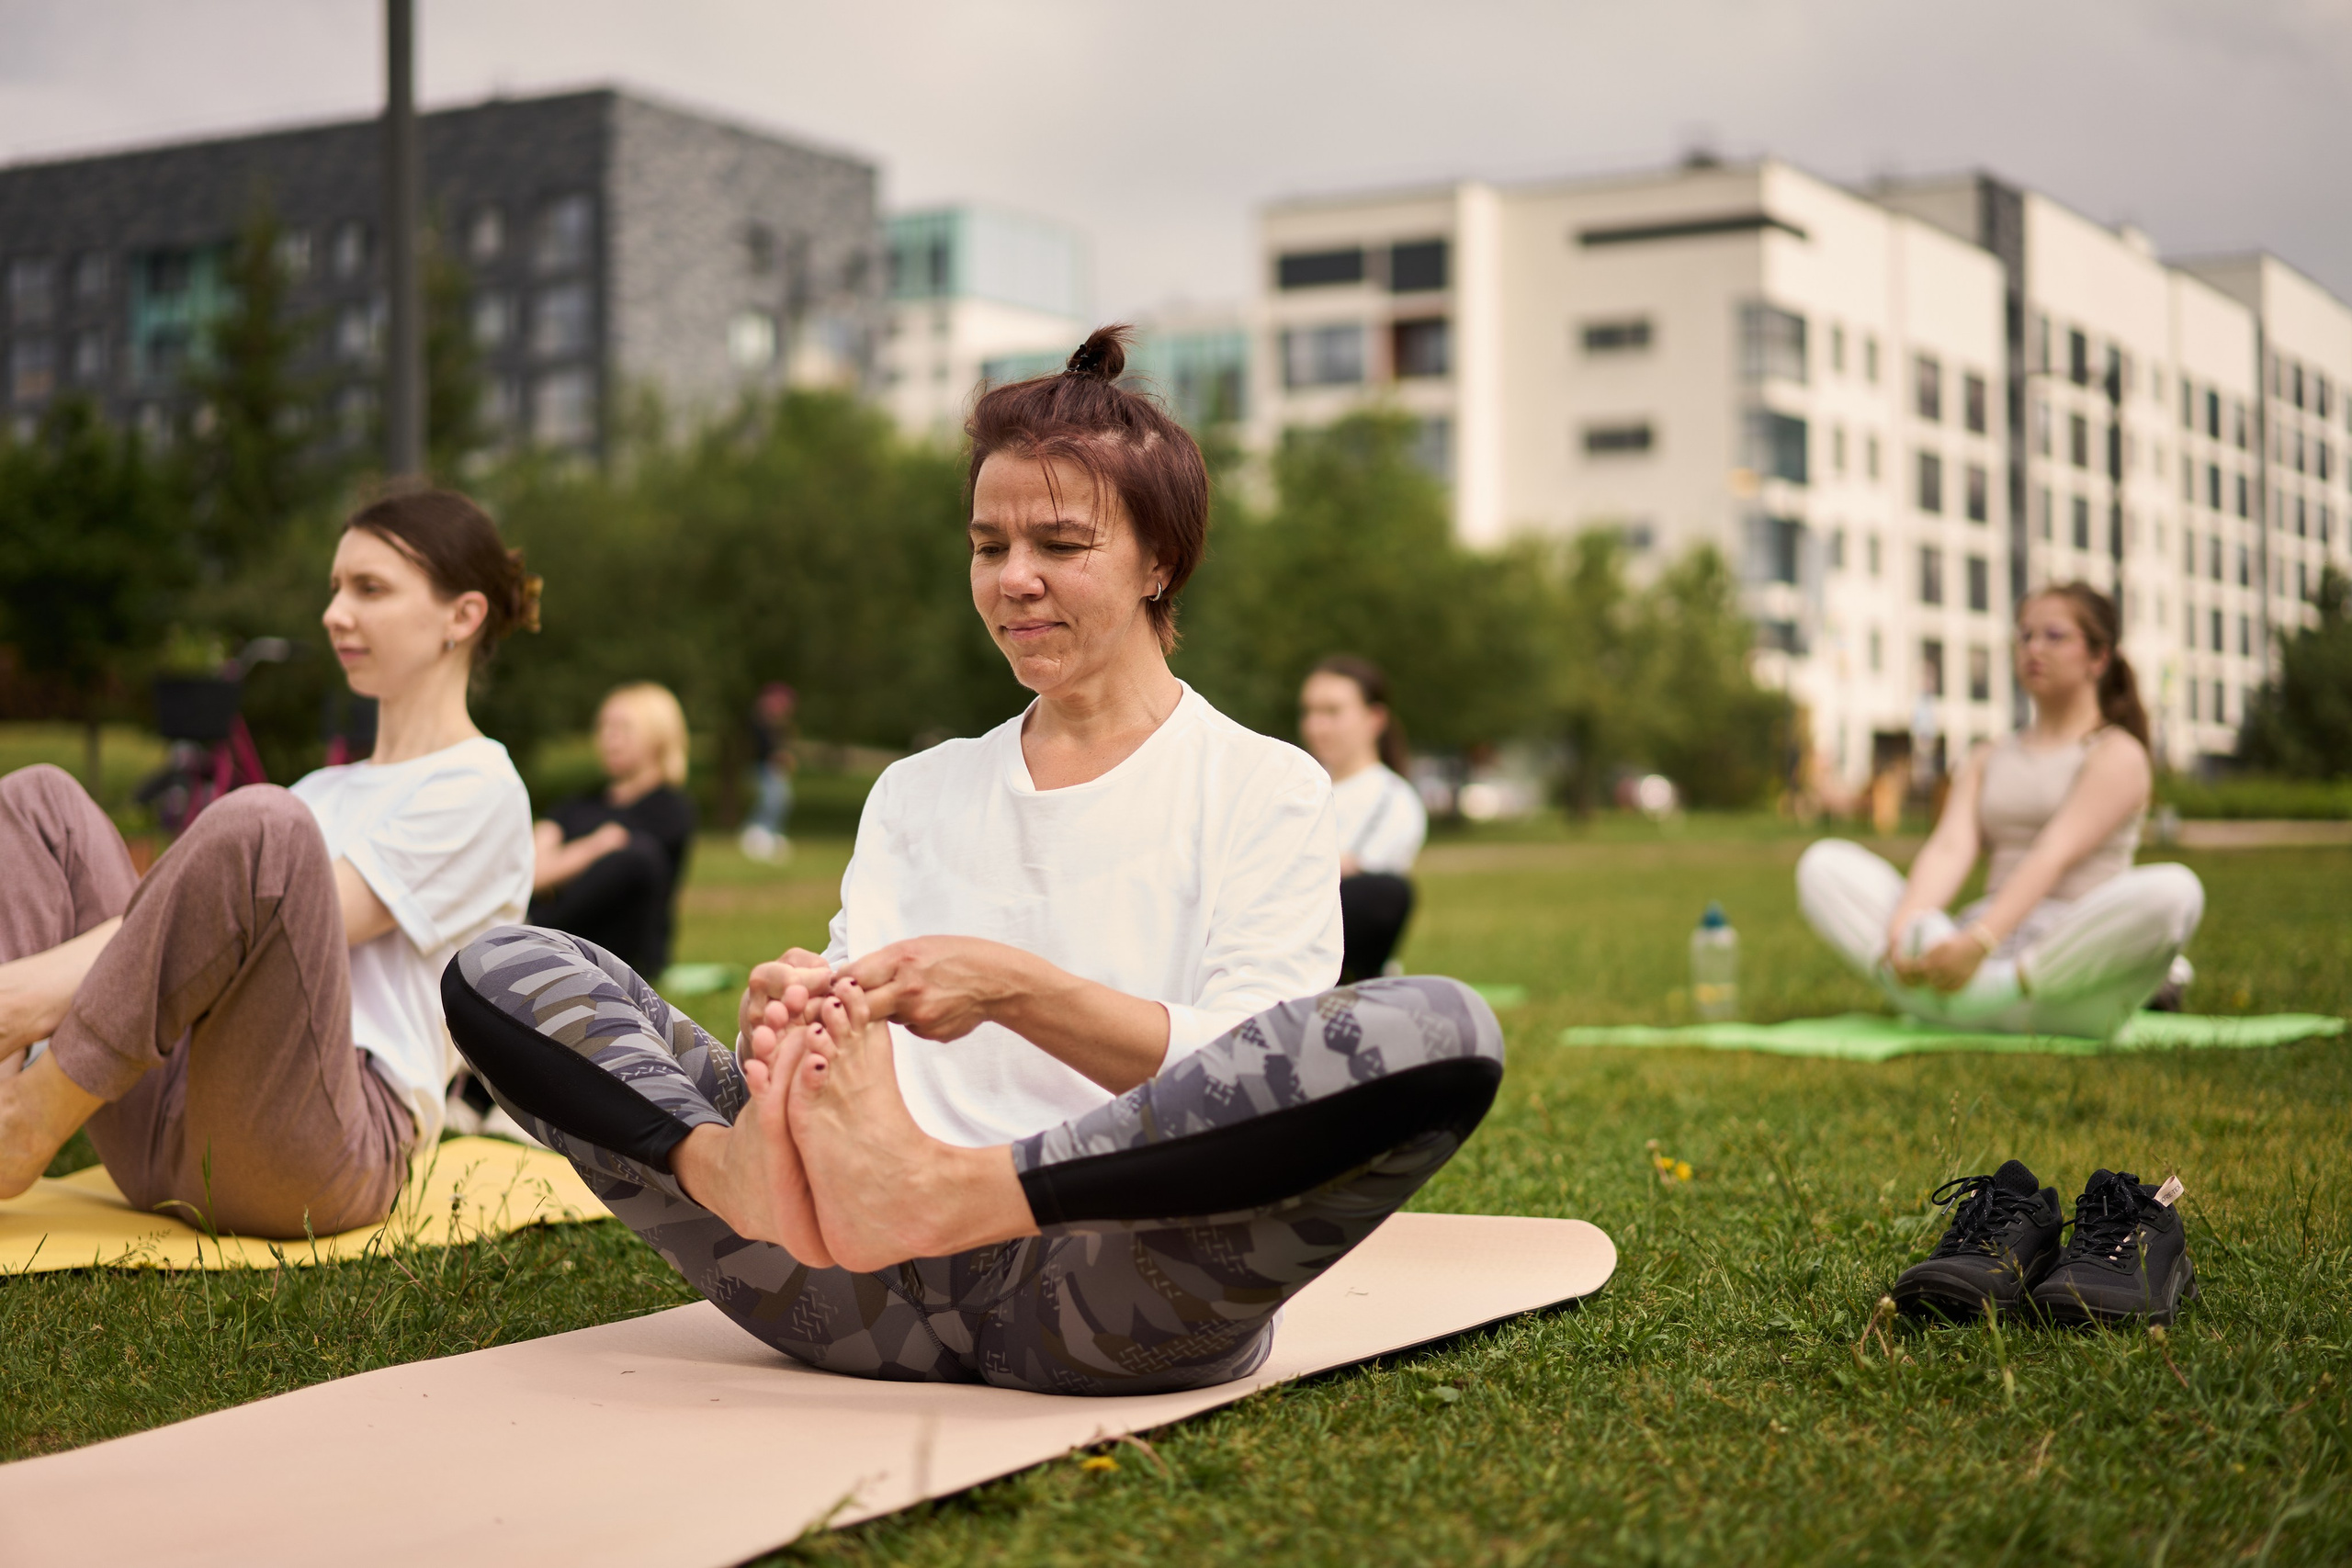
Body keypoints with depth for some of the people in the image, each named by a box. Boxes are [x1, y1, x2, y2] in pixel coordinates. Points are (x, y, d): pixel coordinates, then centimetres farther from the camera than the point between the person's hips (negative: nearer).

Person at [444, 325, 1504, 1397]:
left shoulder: (1263, 789, 11)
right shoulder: (917, 794, 25)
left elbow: (1249, 1078, -3)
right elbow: (857, 1033, 12)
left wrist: (1013, 988, -18)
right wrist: (797, 1021, -13)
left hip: (1112, 1297, -3)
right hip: (873, 1304, 4)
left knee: (1440, 1029, -30)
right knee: (499, 969, -2)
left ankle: (935, 1193, -34)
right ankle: (743, 1175, -32)